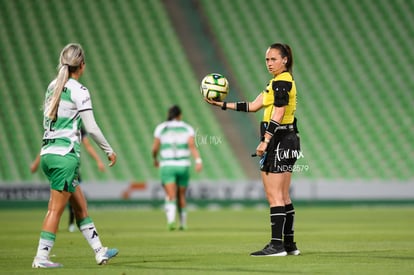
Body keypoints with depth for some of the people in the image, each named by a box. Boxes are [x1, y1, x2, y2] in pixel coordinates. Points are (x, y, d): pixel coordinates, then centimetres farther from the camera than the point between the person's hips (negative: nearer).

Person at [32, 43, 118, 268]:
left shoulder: (52, 87, 11)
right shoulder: (79, 91, -11)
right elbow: (91, 127, -11)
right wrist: (109, 151, 1)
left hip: (48, 153, 8)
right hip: (65, 155, -8)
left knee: (80, 206, 14)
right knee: (56, 209, -4)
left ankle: (99, 251, 20)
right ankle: (41, 257, -5)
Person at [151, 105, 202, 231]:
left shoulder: (161, 128, 4)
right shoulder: (187, 128, 4)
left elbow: (155, 148, 1)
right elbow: (192, 145, -12)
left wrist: (155, 159, 21)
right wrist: (198, 161, -22)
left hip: (167, 166, -1)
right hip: (183, 166, 1)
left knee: (171, 197, -10)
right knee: (181, 196, 18)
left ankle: (171, 219, -35)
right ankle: (183, 223, 26)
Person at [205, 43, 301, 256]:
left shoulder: (282, 81, -12)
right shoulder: (277, 82, 19)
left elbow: (278, 113, -21)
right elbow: (253, 106, 19)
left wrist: (265, 141, -25)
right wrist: (223, 105, 18)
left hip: (278, 140, -10)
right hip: (287, 141, 10)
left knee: (274, 195, -9)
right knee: (282, 196, 11)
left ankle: (276, 245, -11)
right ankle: (289, 244, 13)